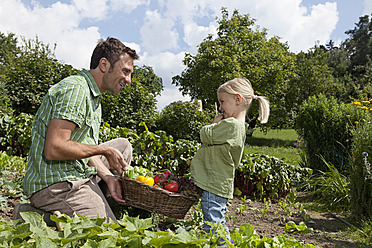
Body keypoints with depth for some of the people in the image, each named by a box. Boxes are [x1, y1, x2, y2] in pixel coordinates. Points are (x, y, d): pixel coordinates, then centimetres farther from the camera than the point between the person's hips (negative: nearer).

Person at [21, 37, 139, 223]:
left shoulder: (93, 96, 16)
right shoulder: (75, 90, -17)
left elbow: (83, 149, 11)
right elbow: (54, 149, -25)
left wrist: (107, 175, -4)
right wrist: (104, 150, -15)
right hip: (55, 185, -10)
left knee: (122, 145, 17)